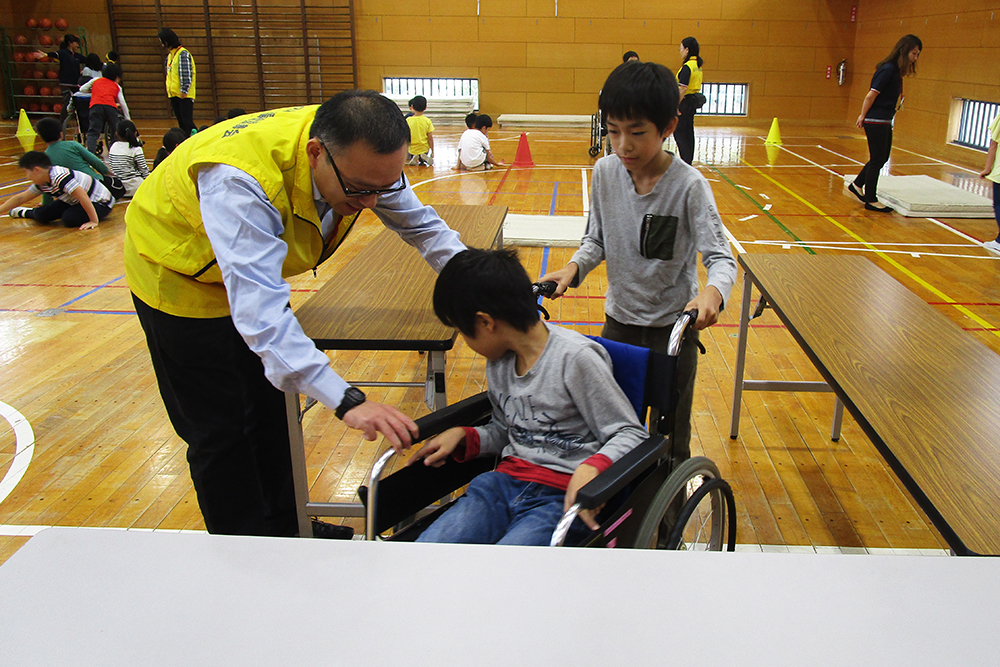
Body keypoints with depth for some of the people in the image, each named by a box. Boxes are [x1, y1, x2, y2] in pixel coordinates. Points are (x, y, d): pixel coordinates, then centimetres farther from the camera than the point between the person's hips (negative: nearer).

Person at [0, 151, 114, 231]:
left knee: (69, 218, -33)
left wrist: (94, 221, -34)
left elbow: (83, 197, -35)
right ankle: (26, 213, 30)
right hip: (74, 203, 8)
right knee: (41, 215, -1)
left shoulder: (60, 176, -30)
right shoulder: (42, 184, 0)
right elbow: (21, 198, 10)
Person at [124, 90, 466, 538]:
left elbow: (422, 225, -7)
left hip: (256, 269, 7)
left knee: (272, 410, 16)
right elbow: (260, 311, -51)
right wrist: (347, 401, -59)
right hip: (179, 277, -6)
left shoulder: (361, 158, -23)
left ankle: (285, 528, 34)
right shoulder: (240, 181, -45)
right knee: (221, 433, 0)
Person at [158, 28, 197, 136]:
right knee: (181, 123, 9)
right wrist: (169, 89, 17)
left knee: (187, 122, -13)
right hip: (174, 95, 8)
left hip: (184, 95, -8)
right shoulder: (170, 55, 17)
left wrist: (184, 90, -19)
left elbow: (187, 74, -15)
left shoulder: (183, 54, -9)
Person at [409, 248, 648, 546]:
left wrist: (591, 468, -28)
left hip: (563, 496, -6)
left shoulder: (575, 357, -12)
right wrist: (462, 435, 5)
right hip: (506, 483, 6)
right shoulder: (497, 360, 11)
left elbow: (631, 435, -9)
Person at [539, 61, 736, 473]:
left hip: (673, 326, -3)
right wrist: (574, 268, -16)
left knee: (669, 438, 9)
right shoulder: (605, 172, -6)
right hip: (619, 320, 4)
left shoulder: (689, 185, -19)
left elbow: (721, 257, -20)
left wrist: (712, 293, -41)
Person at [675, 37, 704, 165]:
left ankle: (686, 161, -6)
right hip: (694, 100, 9)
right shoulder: (697, 65, 12)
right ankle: (689, 160, 18)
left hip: (686, 101, -9)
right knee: (688, 132, 13)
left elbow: (683, 88, -23)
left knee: (678, 132, -4)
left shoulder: (687, 67, -17)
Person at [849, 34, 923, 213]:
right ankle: (871, 200, 6)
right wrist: (863, 116, -7)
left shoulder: (895, 70, 10)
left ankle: (857, 185, 32)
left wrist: (864, 116, 9)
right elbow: (871, 95, -17)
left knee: (882, 158, 17)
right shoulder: (888, 70, -18)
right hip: (875, 122, -9)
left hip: (884, 122, 9)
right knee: (877, 160, -2)